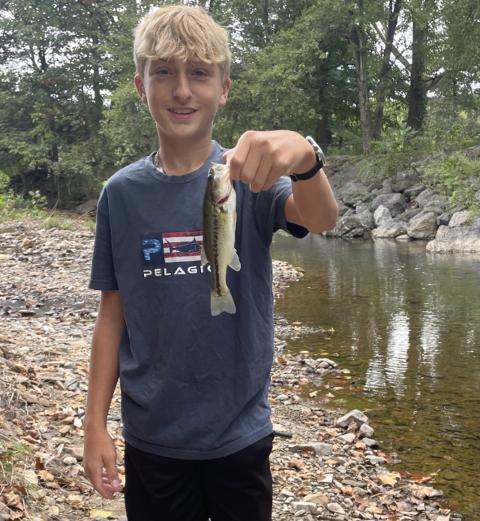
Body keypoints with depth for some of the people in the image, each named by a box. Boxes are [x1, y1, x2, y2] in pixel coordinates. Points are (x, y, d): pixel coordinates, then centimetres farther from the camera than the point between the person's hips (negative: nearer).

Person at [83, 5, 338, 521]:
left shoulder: (250, 176, -7)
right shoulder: (121, 193, -3)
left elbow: (320, 219, -27)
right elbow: (112, 315, 1)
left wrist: (304, 159, -49)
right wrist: (95, 424, -1)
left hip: (240, 432, -1)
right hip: (151, 436, 1)